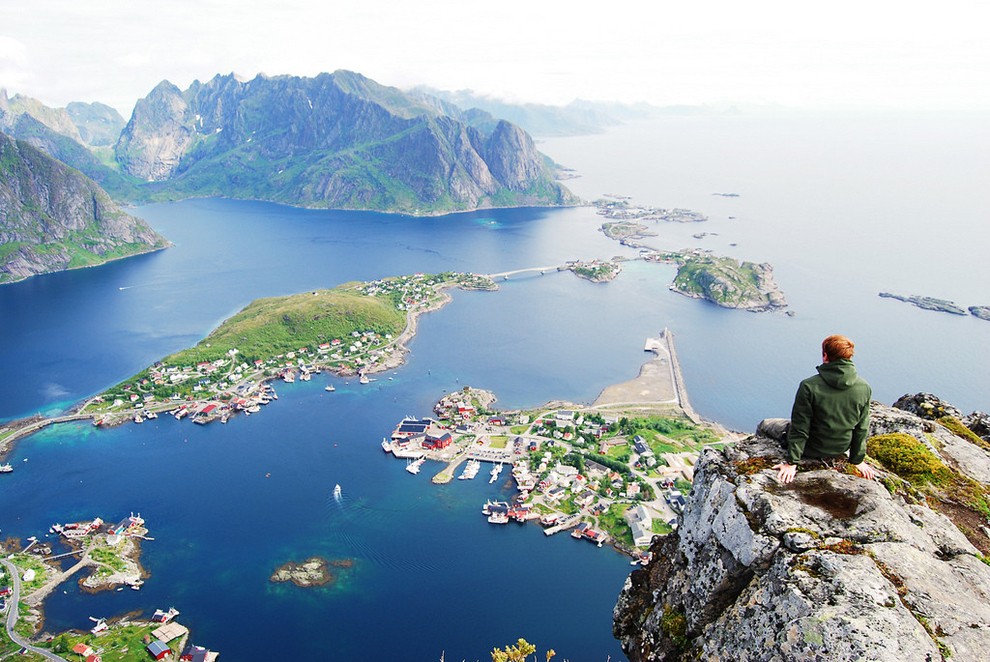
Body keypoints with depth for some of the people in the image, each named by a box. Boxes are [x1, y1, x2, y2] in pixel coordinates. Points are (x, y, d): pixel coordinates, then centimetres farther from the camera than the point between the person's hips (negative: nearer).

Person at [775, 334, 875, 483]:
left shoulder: (809, 386, -26)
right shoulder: (864, 388, -12)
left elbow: (800, 428, -20)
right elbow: (862, 429, -3)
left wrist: (792, 462, -12)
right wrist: (858, 460, 9)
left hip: (812, 450, -5)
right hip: (841, 449, 5)